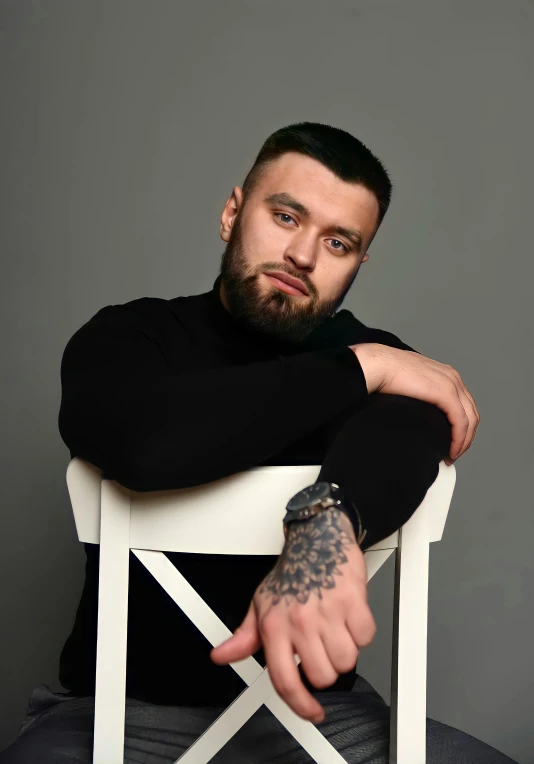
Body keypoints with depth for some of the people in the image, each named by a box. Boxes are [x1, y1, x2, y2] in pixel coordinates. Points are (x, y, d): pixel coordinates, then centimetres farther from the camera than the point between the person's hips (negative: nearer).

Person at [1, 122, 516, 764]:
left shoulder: (360, 350, 2)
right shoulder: (127, 336, -5)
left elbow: (408, 424, -21)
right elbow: (143, 444, -28)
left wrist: (328, 523, -42)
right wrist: (360, 370, -20)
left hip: (313, 703, 3)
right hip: (127, 709, -2)